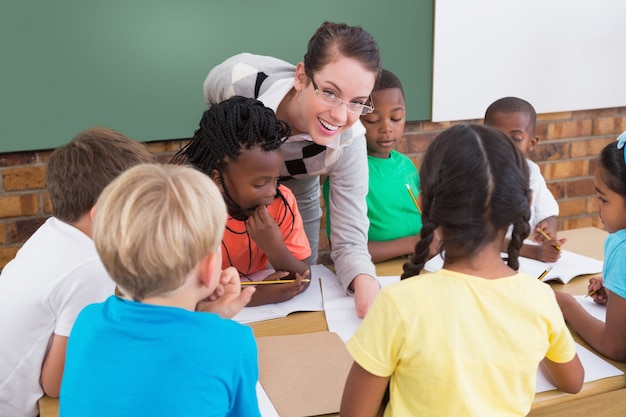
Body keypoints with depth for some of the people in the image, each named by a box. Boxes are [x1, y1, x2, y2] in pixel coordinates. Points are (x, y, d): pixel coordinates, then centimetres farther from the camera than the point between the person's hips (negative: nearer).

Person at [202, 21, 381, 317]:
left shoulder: (347, 141, -35)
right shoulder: (239, 79, -39)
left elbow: (349, 240, -32)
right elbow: (210, 105, -12)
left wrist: (364, 281, -53)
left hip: (296, 200, 1)